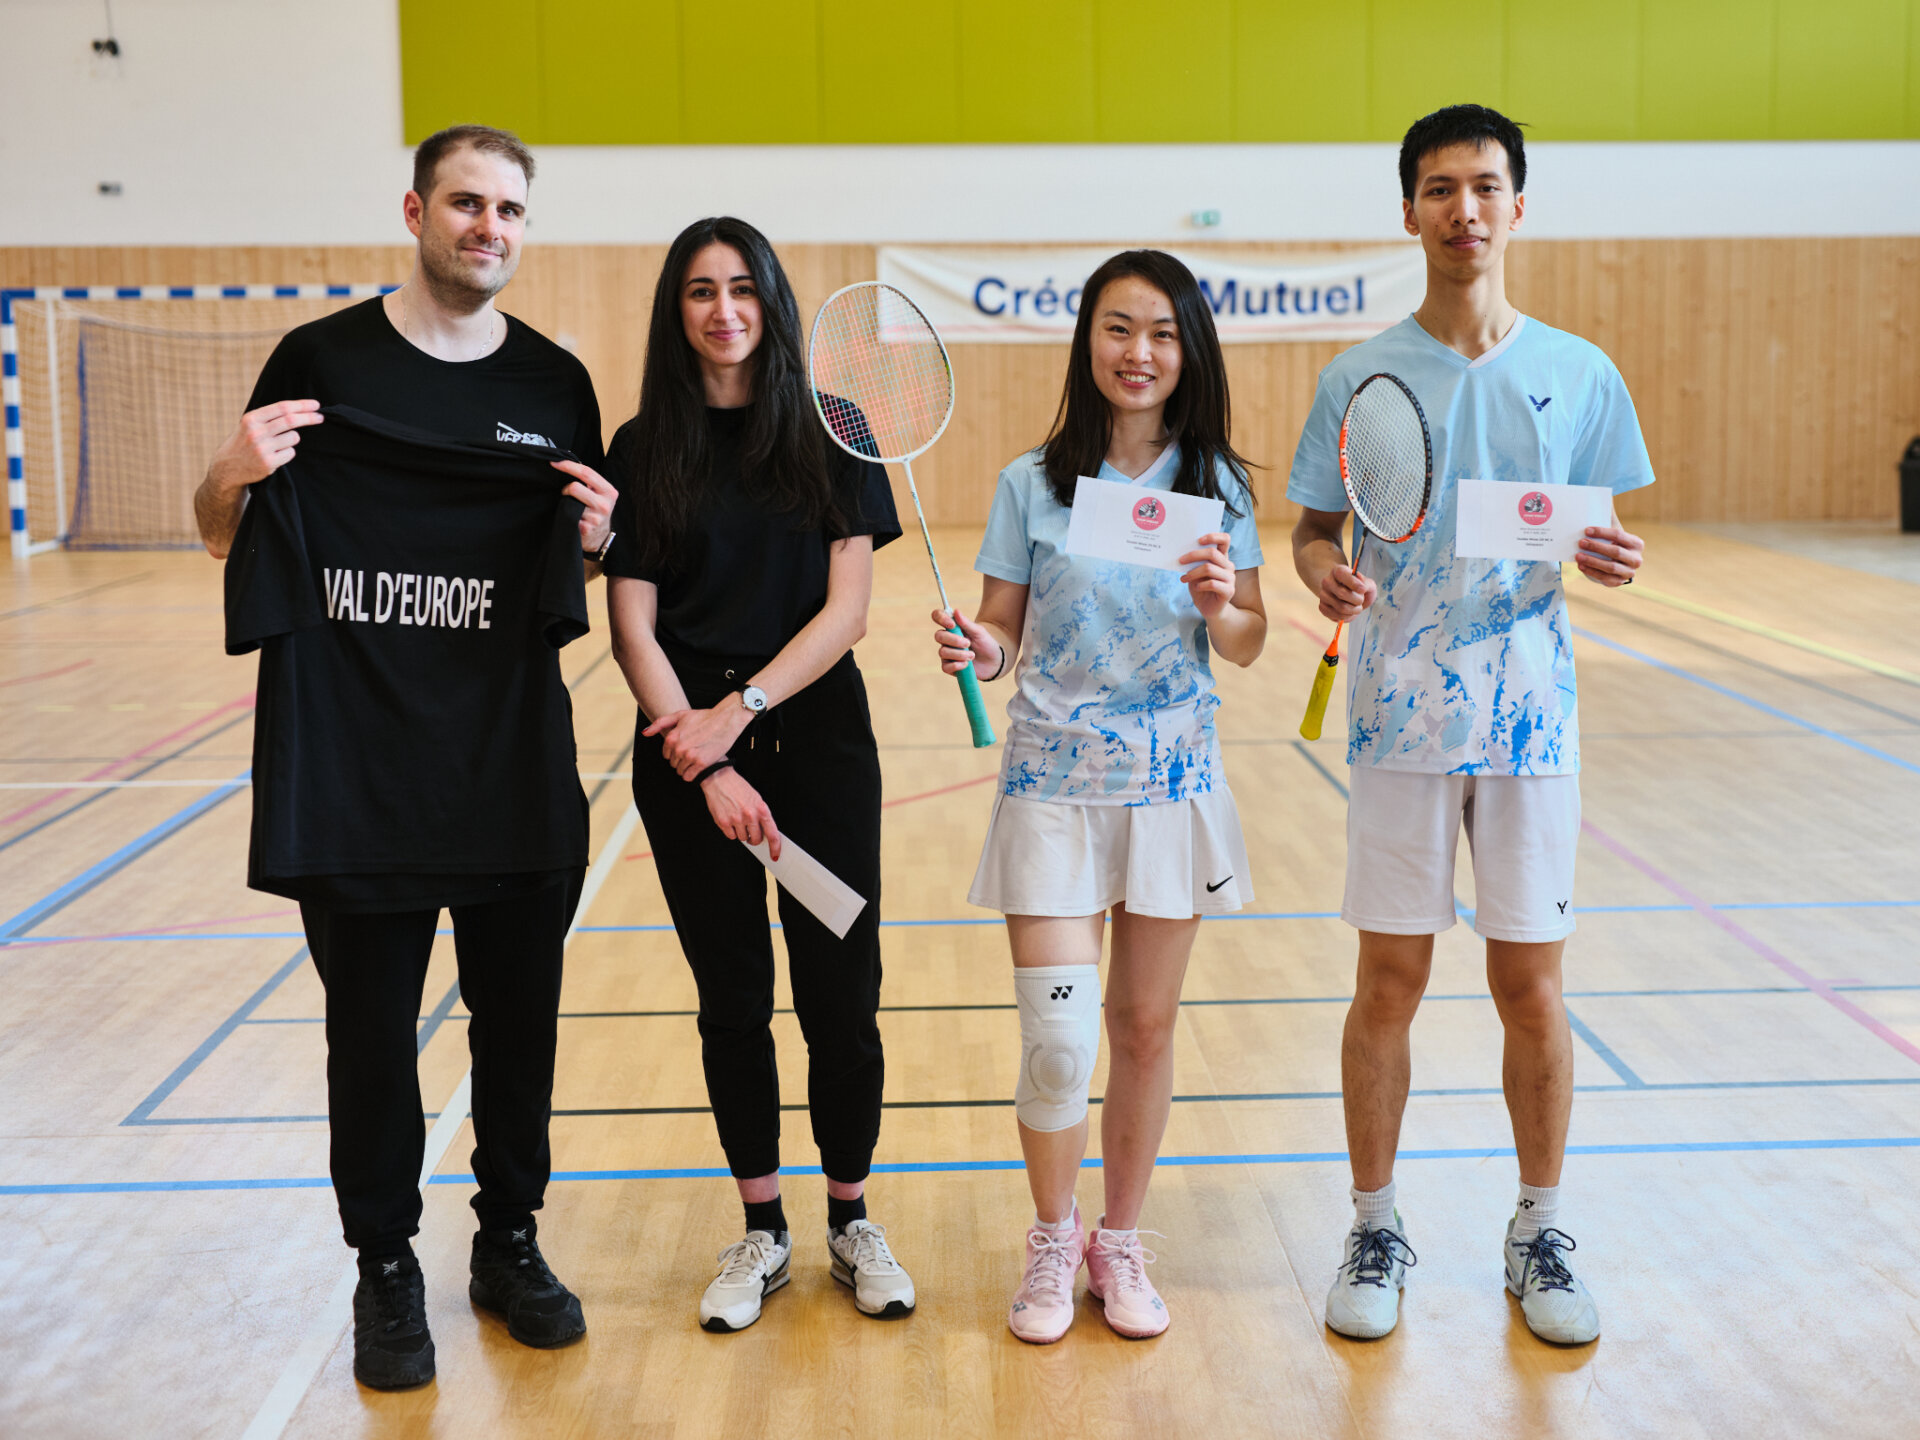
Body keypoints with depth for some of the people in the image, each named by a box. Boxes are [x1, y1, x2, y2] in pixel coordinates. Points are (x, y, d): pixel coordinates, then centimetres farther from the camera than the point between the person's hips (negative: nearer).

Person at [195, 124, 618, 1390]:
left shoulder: (555, 381, 5)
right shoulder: (323, 360, -2)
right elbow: (227, 542, 3)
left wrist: (595, 538, -10)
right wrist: (233, 476, -19)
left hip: (519, 763, 3)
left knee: (519, 1016, 12)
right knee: (372, 1028, 7)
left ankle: (510, 1241, 30)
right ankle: (387, 1268, 24)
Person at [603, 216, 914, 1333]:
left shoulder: (832, 436, 2)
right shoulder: (643, 450, 3)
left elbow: (847, 609, -4)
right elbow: (634, 627, -2)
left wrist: (741, 710, -15)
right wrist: (704, 760, -13)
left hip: (819, 738, 0)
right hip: (688, 749, 1)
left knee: (841, 993, 2)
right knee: (733, 999, 8)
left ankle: (852, 1222, 20)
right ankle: (763, 1232, 23)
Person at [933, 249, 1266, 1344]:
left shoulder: (1217, 484, 2)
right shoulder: (1033, 484, -1)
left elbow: (1248, 647, 6)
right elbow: (1003, 635, 2)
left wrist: (1223, 607, -15)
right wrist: (980, 651, -20)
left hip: (1175, 788, 2)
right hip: (1055, 787, -1)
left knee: (1146, 1027, 10)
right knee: (1058, 1039, -6)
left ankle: (1120, 1241, 30)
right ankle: (1054, 1241, 21)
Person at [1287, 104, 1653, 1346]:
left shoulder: (1580, 375, 3)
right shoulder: (1360, 379, 1)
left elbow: (1597, 541, 9)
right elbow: (1314, 531, 5)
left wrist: (1610, 560, -13)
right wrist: (1326, 572, -17)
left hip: (1530, 716, 1)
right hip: (1401, 717, 0)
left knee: (1532, 985, 7)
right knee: (1390, 983, 5)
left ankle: (1539, 1231, 25)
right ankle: (1376, 1228, 22)